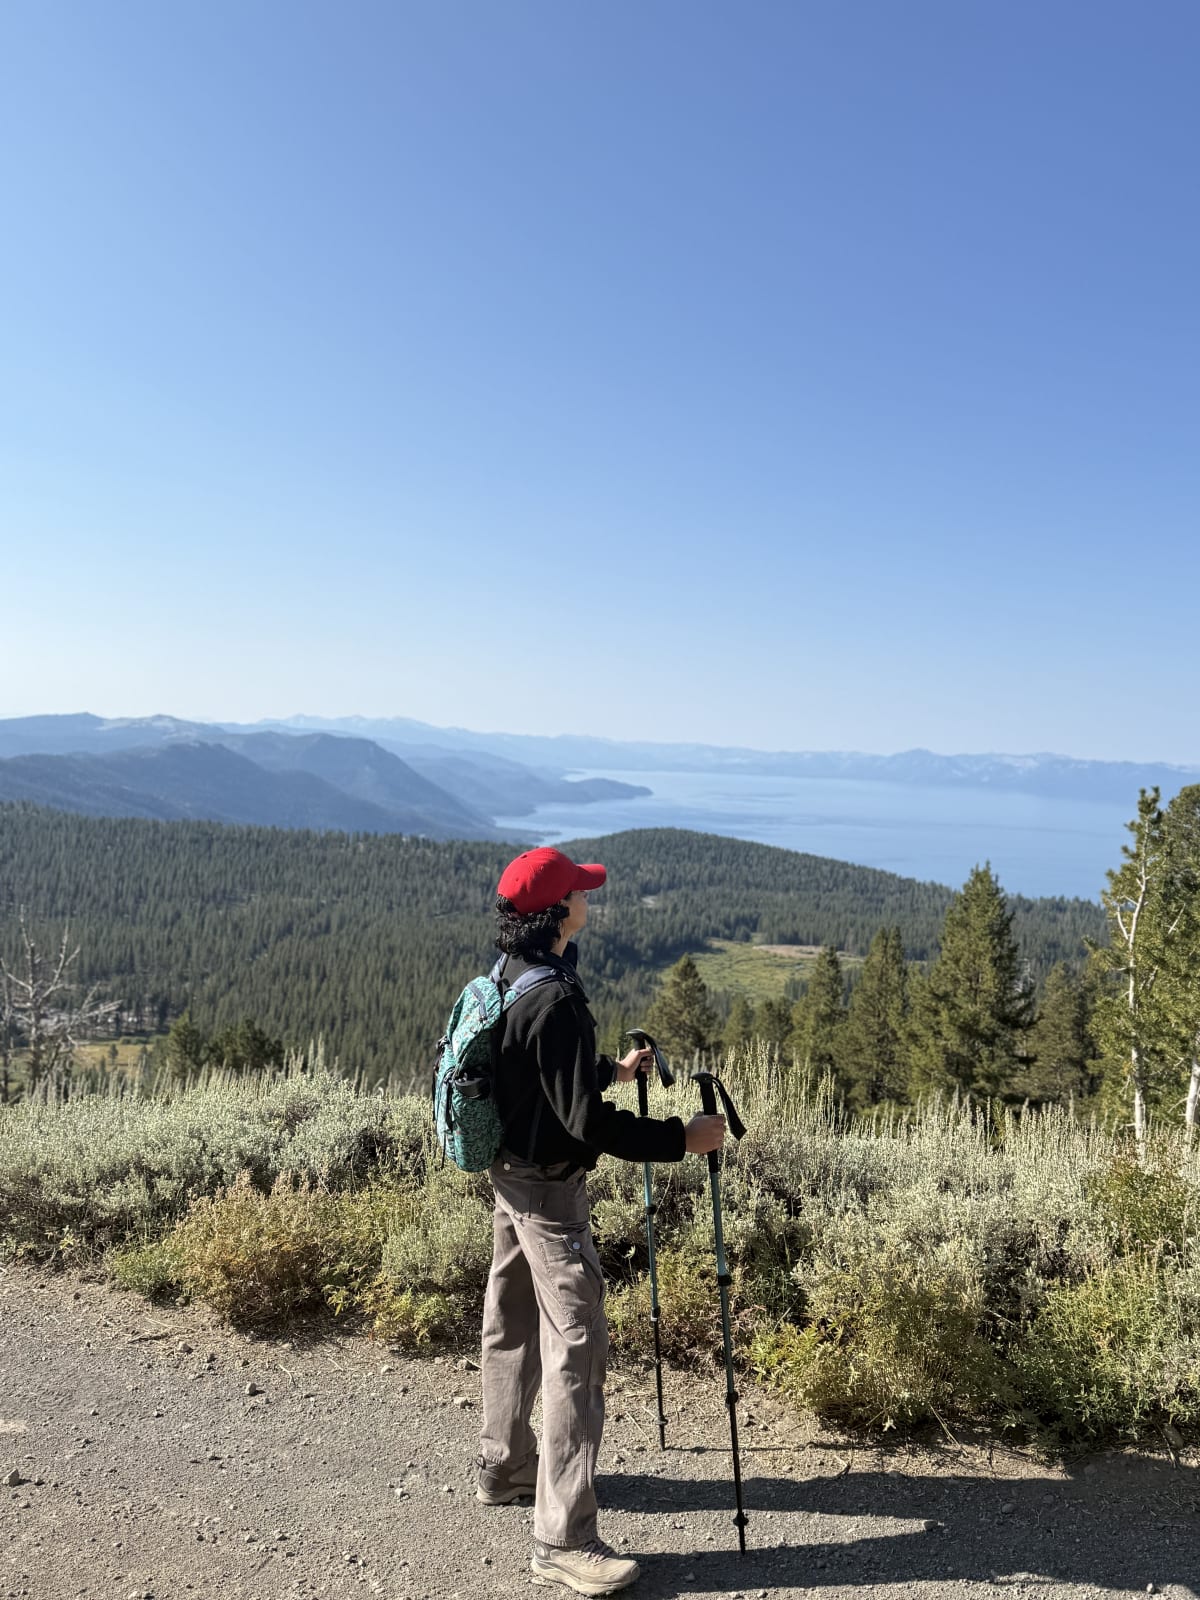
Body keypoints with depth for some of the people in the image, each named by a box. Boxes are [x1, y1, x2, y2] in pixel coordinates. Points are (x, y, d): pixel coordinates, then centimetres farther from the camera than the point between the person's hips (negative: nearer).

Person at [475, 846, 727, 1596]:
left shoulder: (506, 979, 3)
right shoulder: (554, 999, -27)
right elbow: (587, 1122, -27)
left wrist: (612, 1069, 25)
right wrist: (684, 1138, -19)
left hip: (510, 1176, 10)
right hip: (549, 1189, -10)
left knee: (513, 1327, 22)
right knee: (576, 1349, -2)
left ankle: (505, 1468, 40)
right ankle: (564, 1540, 6)